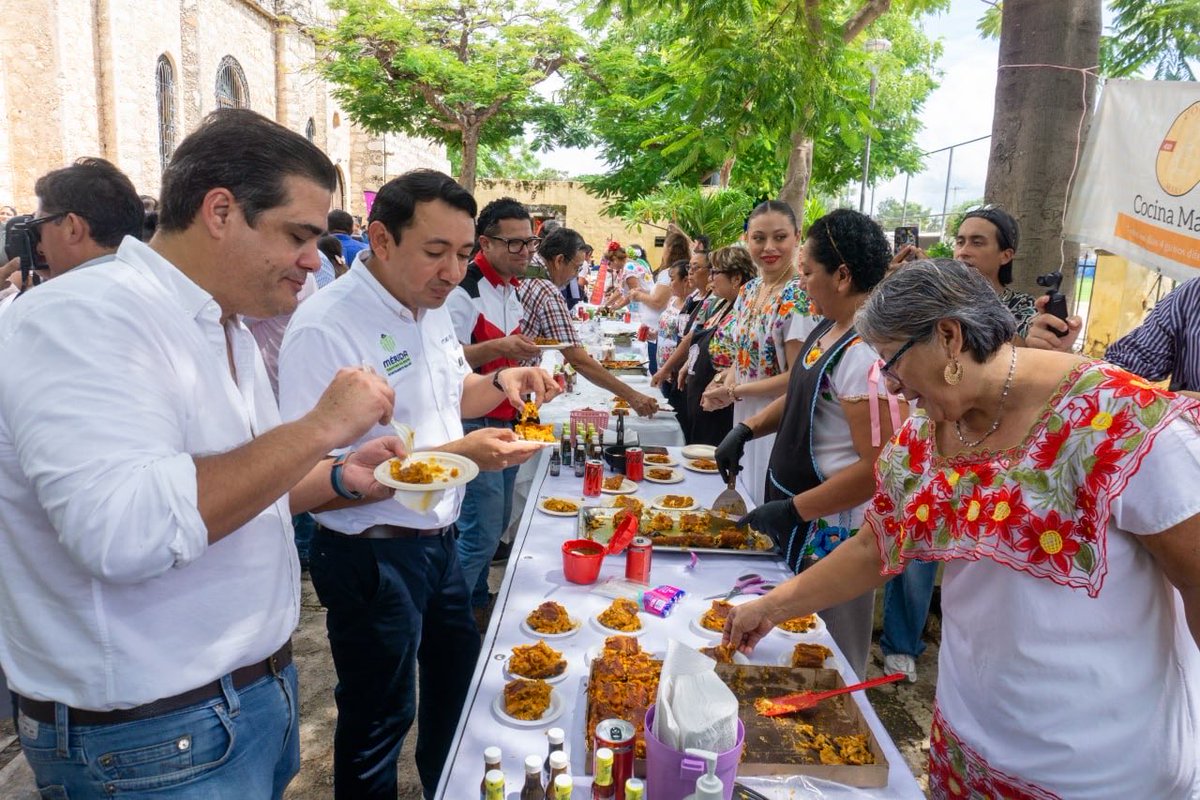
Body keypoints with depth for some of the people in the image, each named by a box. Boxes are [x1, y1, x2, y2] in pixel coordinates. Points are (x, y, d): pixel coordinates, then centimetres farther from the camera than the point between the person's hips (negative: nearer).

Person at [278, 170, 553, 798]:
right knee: (379, 722, 12)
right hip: (372, 558, -9)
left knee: (457, 683, 26)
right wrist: (458, 455, -31)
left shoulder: (430, 308, 3)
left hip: (438, 541, 9)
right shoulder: (325, 328, -25)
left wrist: (501, 383, -3)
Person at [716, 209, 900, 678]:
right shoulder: (828, 328, 5)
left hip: (832, 531, -9)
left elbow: (877, 467, -28)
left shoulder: (868, 354, -25)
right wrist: (748, 429, 5)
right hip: (798, 522, 10)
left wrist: (793, 511, -21)